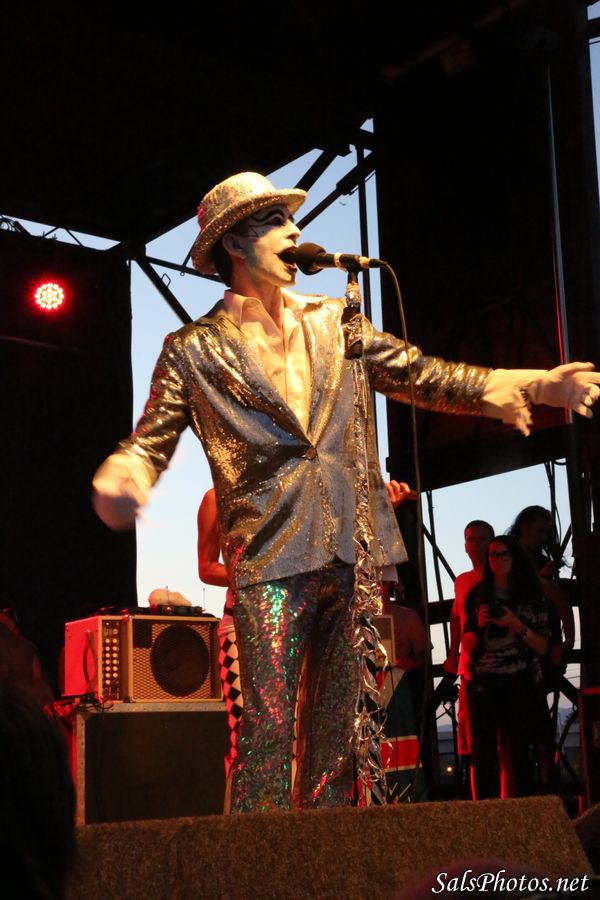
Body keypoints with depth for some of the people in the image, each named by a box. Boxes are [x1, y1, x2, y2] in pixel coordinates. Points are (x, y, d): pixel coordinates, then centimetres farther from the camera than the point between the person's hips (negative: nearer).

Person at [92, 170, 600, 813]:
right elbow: (150, 441, 2)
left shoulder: (332, 322, 16)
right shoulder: (193, 350, 6)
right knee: (269, 732, -11)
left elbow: (420, 374, 14)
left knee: (339, 733, 7)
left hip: (357, 550, 4)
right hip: (271, 559, -4)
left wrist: (532, 385, 2)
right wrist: (119, 477, -24)